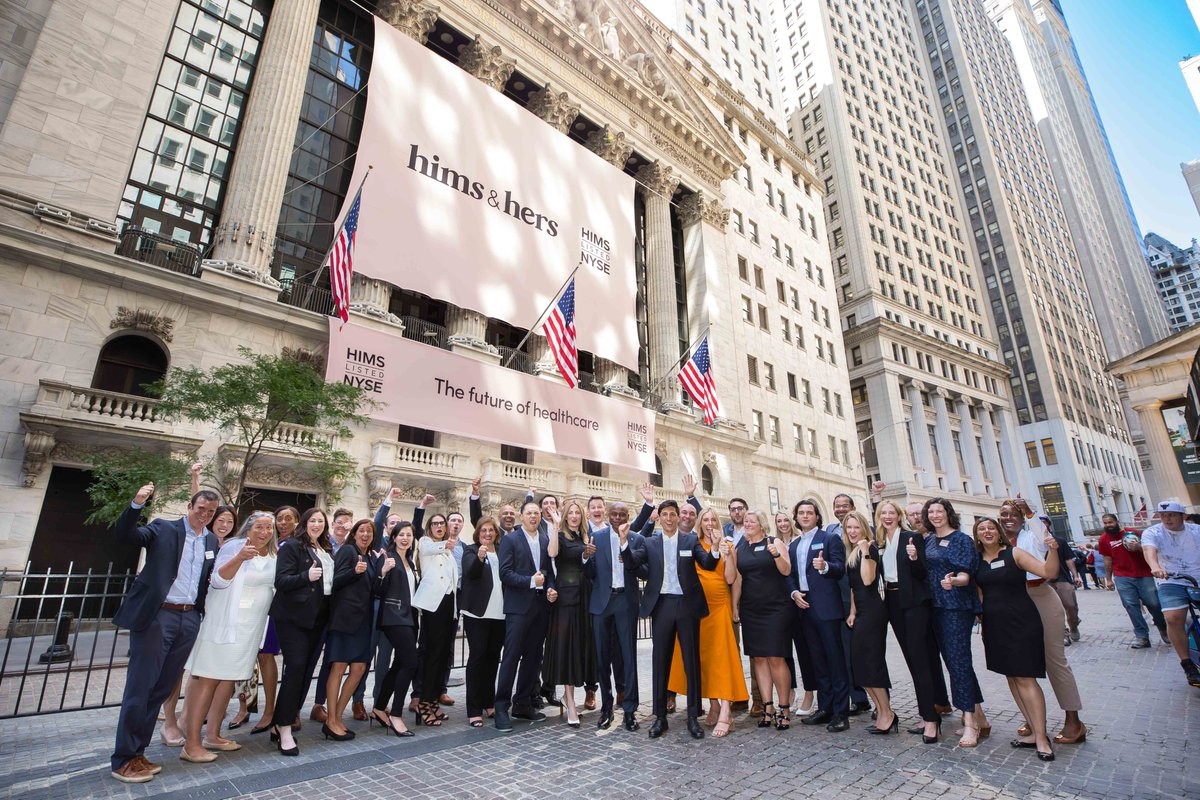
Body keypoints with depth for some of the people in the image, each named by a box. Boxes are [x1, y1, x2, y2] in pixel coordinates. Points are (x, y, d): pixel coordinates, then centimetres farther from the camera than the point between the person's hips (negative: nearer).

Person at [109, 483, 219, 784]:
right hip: (156, 616, -5)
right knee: (139, 688, 1)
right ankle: (123, 759, 14)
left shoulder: (212, 541, 13)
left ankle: (137, 753, 23)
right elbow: (123, 535, -14)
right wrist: (137, 504, -28)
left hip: (189, 619, 5)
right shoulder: (163, 528, -1)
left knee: (162, 688, 11)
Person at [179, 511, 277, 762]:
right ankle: (191, 744, 3)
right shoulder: (234, 546, -10)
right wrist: (239, 558, -35)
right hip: (223, 622, -6)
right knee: (208, 679, -3)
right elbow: (218, 580, -21)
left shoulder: (273, 555, 9)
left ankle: (212, 735, 22)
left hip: (251, 626, 6)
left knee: (229, 678, 12)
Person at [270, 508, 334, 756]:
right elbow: (281, 581, -13)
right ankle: (284, 730, 1)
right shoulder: (291, 546, -5)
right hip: (293, 617, -6)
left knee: (307, 670, 8)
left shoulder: (328, 551, 14)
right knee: (296, 667, -10)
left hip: (318, 617, 7)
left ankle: (283, 724, 22)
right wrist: (306, 576, -27)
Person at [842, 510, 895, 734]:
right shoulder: (851, 552, 14)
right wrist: (852, 611, 14)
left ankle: (887, 714, 6)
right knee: (860, 663, 9)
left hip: (872, 610, -9)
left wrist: (865, 552, -25)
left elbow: (868, 580, -22)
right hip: (860, 611, 9)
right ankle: (882, 711, 18)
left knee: (870, 662, -5)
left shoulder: (870, 548, -10)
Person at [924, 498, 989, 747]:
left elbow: (965, 575, -14)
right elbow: (923, 570, 18)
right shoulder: (927, 541, 11)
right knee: (953, 660, 10)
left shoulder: (961, 539, -6)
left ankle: (970, 723, -1)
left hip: (957, 607, -6)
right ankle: (979, 717, 23)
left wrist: (953, 581, -32)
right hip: (936, 606, 6)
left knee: (958, 660, -8)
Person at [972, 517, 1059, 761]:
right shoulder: (976, 560, 5)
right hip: (994, 626, 5)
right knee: (1011, 677, 10)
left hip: (1021, 622, -5)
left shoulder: (1014, 553, -5)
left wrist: (1052, 550, -27)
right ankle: (1034, 730, 20)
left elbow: (1048, 572, -14)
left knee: (1025, 678, -7)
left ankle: (1041, 737, 0)